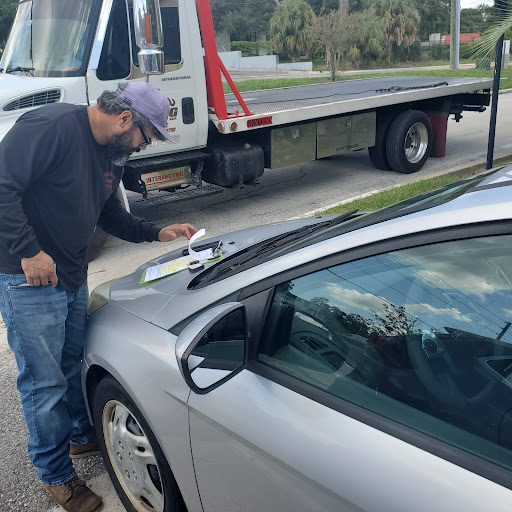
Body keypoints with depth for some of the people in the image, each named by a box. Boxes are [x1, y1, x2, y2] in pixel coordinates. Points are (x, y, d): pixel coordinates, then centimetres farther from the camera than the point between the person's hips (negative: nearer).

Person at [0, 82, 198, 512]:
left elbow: (110, 214, 18)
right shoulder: (52, 126, -21)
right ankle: (57, 476, 23)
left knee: (74, 363, 22)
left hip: (72, 276, 8)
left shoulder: (113, 155, 8)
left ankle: (82, 436, 46)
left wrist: (157, 233, 8)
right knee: (44, 380, 4)